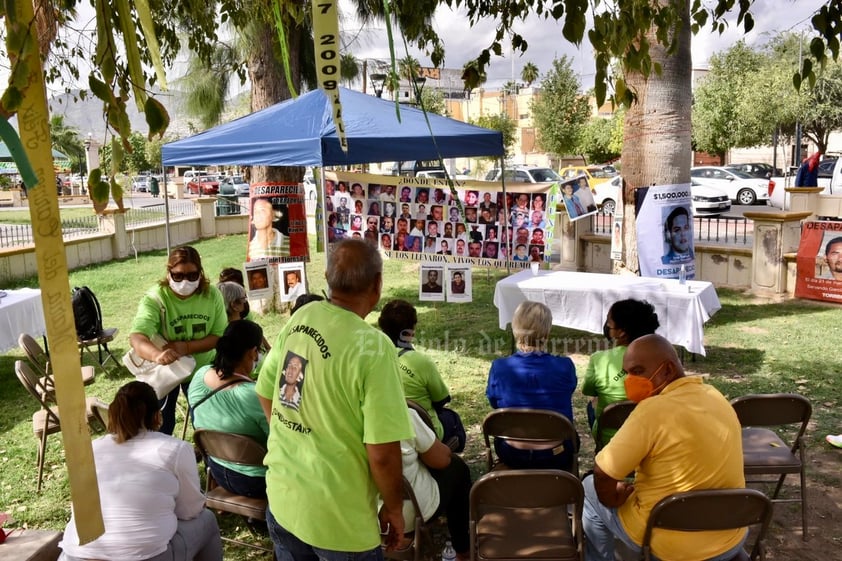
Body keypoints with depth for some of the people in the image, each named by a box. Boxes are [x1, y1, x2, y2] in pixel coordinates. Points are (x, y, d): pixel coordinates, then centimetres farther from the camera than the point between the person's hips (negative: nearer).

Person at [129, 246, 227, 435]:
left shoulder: (211, 295, -18)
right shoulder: (155, 298, -27)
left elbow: (219, 336, -15)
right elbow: (136, 337, -40)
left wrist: (186, 347, -31)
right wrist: (157, 354, -61)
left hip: (202, 368, 2)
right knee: (161, 424, 8)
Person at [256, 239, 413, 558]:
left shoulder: (299, 319, -4)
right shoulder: (372, 347, -24)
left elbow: (265, 392, 9)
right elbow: (382, 454, -22)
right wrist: (394, 508, -4)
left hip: (280, 496, 6)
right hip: (333, 514, -6)